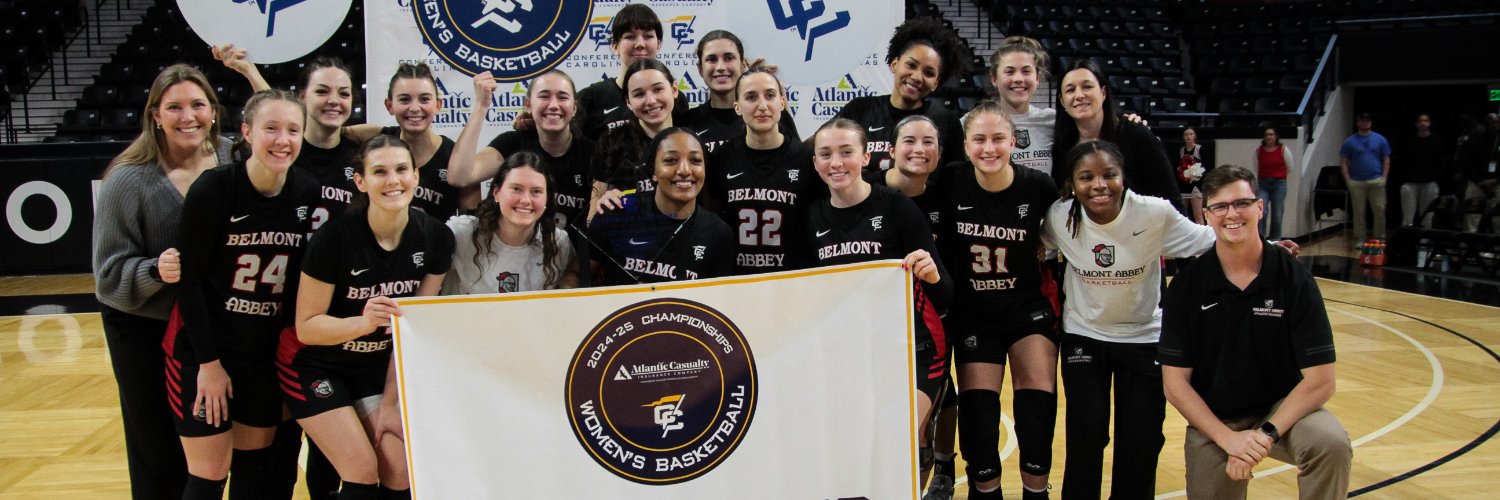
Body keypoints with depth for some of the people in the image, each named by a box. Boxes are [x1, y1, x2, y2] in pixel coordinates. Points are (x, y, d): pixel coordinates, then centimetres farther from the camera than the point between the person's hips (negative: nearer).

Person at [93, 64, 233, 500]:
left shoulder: (230, 158, -7)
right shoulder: (128, 180, -17)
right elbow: (110, 273, -14)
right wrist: (155, 271, -31)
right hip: (143, 331, -3)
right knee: (158, 462, 6)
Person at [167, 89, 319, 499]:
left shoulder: (309, 193, -5)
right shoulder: (213, 189, -16)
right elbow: (189, 278, -12)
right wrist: (209, 362, -12)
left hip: (268, 353, 4)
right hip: (203, 351, -4)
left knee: (254, 467, 13)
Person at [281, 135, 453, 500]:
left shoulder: (436, 238, -12)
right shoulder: (335, 236, -24)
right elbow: (307, 326, -18)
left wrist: (389, 402, -5)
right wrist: (363, 322, -37)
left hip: (376, 366, 4)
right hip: (315, 365, -4)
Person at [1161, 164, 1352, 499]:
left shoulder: (1294, 279, -10)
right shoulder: (1187, 285, -8)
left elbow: (1320, 380, -12)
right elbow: (1175, 382, -8)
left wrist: (1266, 434, -23)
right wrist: (1227, 437, -19)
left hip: (1283, 409, -1)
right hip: (1211, 422, 2)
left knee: (1331, 443, -30)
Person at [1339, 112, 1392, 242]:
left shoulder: (1380, 140, 6)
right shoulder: (1350, 142, 3)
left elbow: (1386, 160, 9)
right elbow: (1343, 162, 3)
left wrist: (1383, 177, -1)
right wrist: (1348, 180, -5)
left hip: (1376, 181, 1)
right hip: (1356, 182, -1)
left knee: (1380, 210, 0)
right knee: (1359, 212, 3)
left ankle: (1380, 238, 9)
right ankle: (1359, 239, 11)